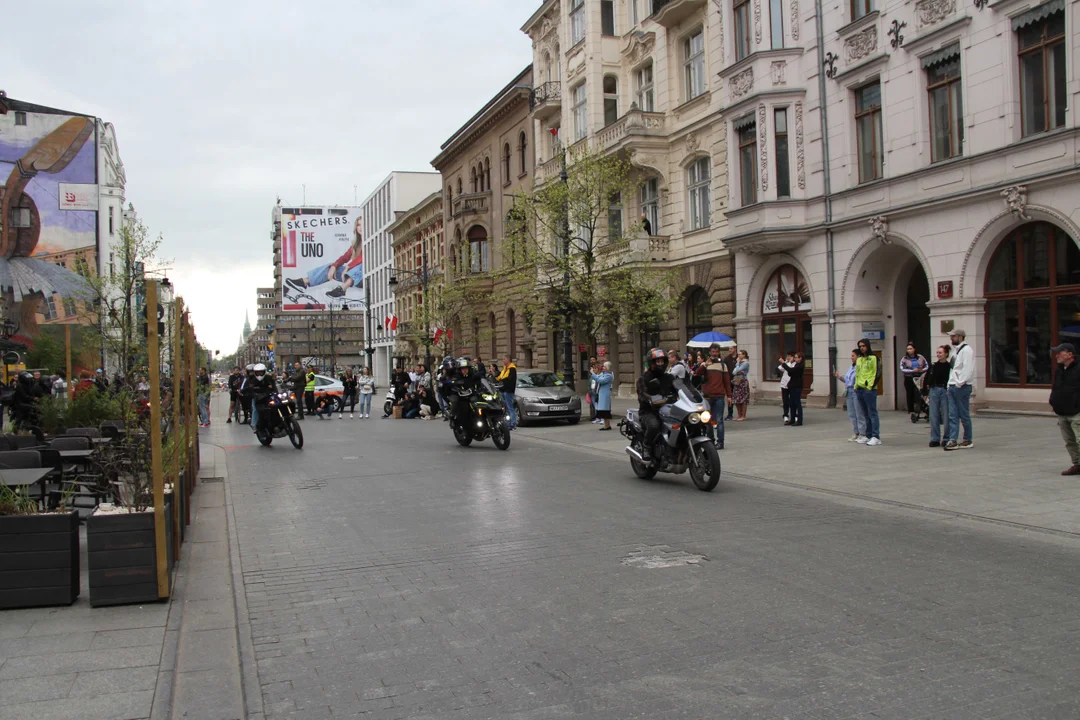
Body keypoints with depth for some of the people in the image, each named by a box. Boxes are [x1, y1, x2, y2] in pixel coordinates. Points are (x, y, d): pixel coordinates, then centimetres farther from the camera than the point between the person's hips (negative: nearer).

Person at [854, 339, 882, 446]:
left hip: (869, 390, -7)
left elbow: (877, 373, -10)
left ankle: (876, 437, -6)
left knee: (872, 413, -7)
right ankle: (868, 435, 17)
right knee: (866, 414, 11)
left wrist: (871, 386, -16)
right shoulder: (859, 359, 18)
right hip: (859, 389, 7)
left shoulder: (874, 358, -5)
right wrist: (856, 386, 14)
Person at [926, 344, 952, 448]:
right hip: (934, 391, 4)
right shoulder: (933, 366, 6)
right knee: (934, 416, 5)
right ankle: (935, 439, 12)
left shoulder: (950, 366, -4)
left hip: (945, 391, -3)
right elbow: (926, 378, 12)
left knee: (946, 415, 0)